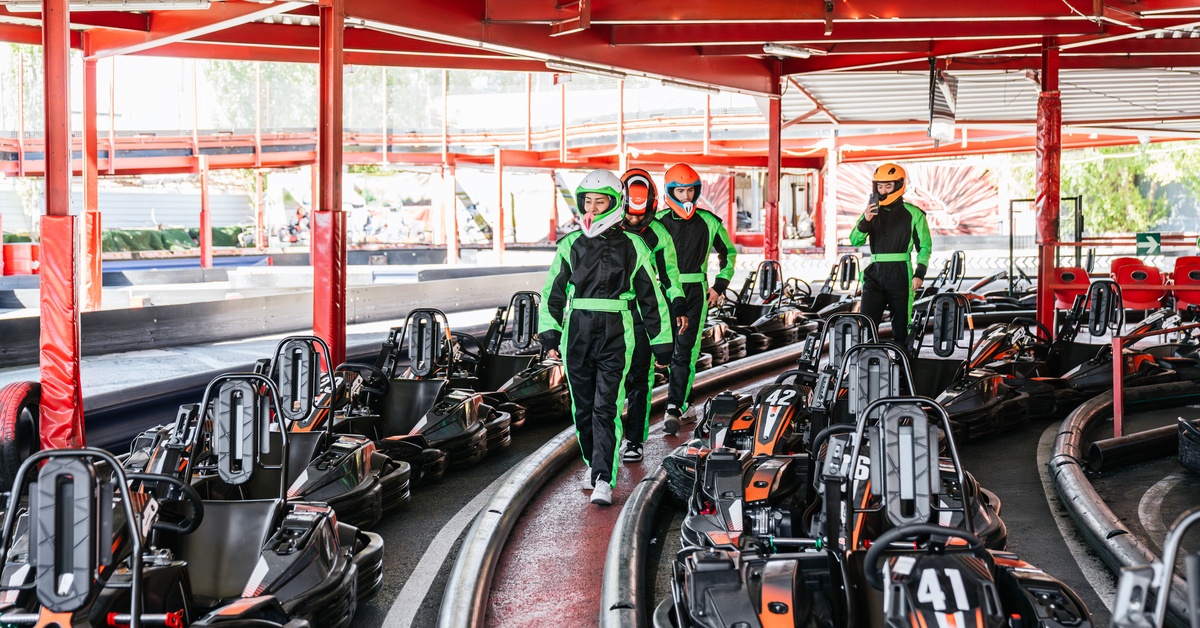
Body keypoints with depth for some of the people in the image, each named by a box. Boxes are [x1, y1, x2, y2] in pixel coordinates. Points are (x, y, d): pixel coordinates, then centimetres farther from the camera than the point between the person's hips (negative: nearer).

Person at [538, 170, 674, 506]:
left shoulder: (631, 246, 2)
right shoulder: (571, 245, 8)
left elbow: (650, 296, 7)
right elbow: (552, 292, 13)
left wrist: (661, 342, 6)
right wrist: (549, 334, 5)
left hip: (616, 336, -3)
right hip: (576, 335, 3)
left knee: (607, 409, -10)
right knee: (583, 406, 9)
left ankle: (603, 479, -11)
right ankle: (593, 463, 28)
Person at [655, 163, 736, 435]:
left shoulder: (708, 222, 2)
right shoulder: (658, 221, 2)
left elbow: (728, 253, 15)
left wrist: (719, 286, 8)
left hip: (695, 293, -2)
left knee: (685, 352, -9)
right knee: (670, 349, 5)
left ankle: (674, 408, -10)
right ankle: (685, 401, 18)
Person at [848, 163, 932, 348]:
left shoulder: (913, 214, 2)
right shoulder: (872, 211, 13)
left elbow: (924, 246, 3)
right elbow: (855, 241, 4)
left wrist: (919, 274, -8)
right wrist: (865, 221, -13)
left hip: (901, 274, -3)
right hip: (875, 274, 3)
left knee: (901, 323, 3)